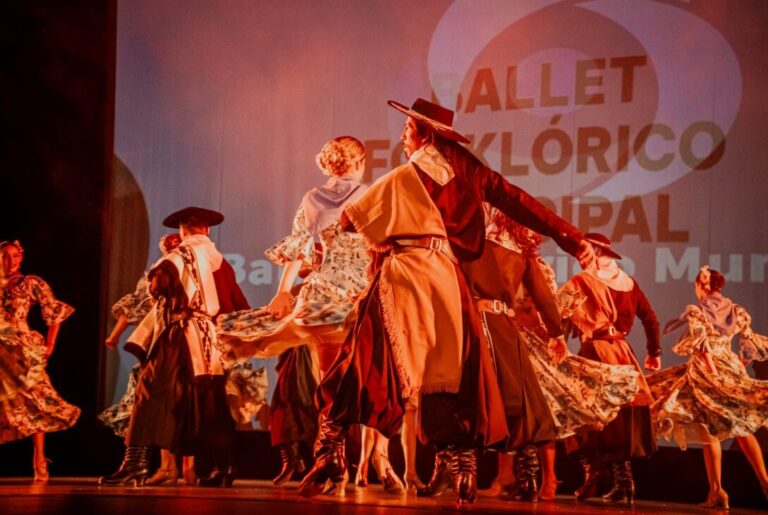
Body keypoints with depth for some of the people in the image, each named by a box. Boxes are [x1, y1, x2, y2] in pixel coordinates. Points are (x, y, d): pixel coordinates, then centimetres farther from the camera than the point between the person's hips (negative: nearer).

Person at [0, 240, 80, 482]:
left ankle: (40, 463, -4)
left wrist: (49, 345, -2)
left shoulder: (31, 283, 3)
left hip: (24, 349, -3)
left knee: (34, 401, -7)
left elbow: (55, 312, 2)